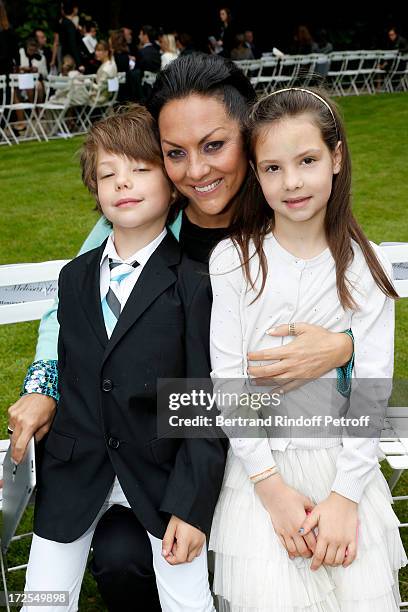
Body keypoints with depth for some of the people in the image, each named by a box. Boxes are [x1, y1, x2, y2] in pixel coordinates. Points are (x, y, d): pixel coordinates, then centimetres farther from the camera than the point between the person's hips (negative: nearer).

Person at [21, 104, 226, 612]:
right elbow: (68, 378, 10)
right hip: (74, 475, 4)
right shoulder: (75, 278, 4)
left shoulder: (195, 283, -12)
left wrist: (192, 504, -15)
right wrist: (49, 469, 10)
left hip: (163, 474, -4)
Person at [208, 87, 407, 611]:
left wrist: (346, 495, -9)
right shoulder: (232, 261, -5)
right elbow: (226, 380, -6)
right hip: (260, 468, -1)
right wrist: (272, 487, -10)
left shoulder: (364, 265, -1)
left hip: (344, 465, 1)